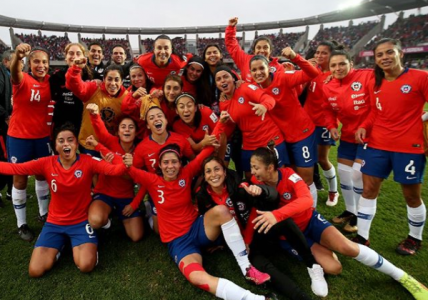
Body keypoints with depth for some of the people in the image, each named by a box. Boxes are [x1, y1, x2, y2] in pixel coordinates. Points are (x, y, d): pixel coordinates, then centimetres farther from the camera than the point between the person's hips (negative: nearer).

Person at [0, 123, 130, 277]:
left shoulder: (88, 162, -16)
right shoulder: (47, 163, -7)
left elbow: (112, 169, -31)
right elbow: (15, 168, -6)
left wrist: (125, 165, -52)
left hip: (81, 222, -2)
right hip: (54, 223, 3)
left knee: (86, 265, -20)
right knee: (35, 271, -5)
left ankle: (80, 245, 15)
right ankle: (59, 244, 24)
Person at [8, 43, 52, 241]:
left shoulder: (50, 81, 0)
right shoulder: (23, 80, -16)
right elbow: (14, 73, -38)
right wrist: (17, 56, -59)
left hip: (43, 136, 4)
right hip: (19, 137, -4)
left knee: (42, 175, 16)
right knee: (20, 179, 6)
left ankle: (43, 213, 35)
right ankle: (21, 224, 19)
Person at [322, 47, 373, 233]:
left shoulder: (367, 76, -18)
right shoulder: (328, 87, -1)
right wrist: (331, 126, -4)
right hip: (347, 135, 6)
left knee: (358, 174, -6)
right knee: (343, 172, 10)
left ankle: (359, 215, 17)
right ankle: (350, 210, 31)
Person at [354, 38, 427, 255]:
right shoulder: (375, 84, 8)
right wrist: (363, 126, -4)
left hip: (409, 147, -4)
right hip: (377, 145, 5)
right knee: (369, 190, 5)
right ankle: (362, 236, 18)